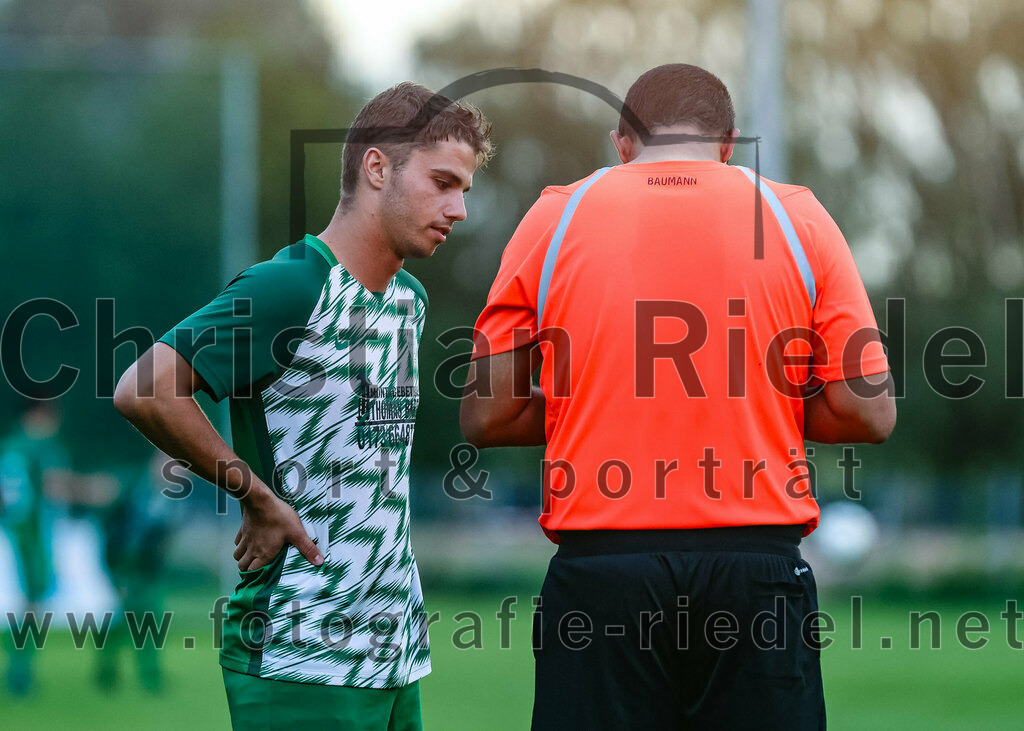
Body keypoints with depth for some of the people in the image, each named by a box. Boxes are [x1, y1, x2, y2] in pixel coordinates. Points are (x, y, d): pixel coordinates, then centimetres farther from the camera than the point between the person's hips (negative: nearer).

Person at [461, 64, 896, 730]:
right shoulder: (799, 218, 7)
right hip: (759, 567, 0)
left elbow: (487, 418, 7)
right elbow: (869, 413, 3)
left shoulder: (555, 218, 7)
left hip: (600, 568, 0)